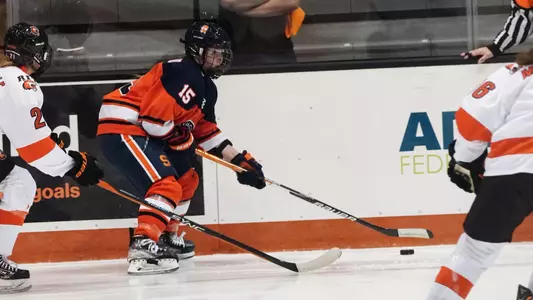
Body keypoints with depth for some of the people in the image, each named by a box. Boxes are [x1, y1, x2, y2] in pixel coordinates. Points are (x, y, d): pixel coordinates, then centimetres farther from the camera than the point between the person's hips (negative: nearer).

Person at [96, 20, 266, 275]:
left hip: (143, 132, 11)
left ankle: (167, 237, 33)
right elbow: (154, 116, -26)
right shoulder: (185, 75, -18)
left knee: (186, 178, 22)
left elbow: (205, 129, 25)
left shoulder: (205, 87, 17)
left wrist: (238, 159, 19)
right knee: (167, 184, -25)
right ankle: (142, 247, -37)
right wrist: (182, 139, -10)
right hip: (122, 130, -11)